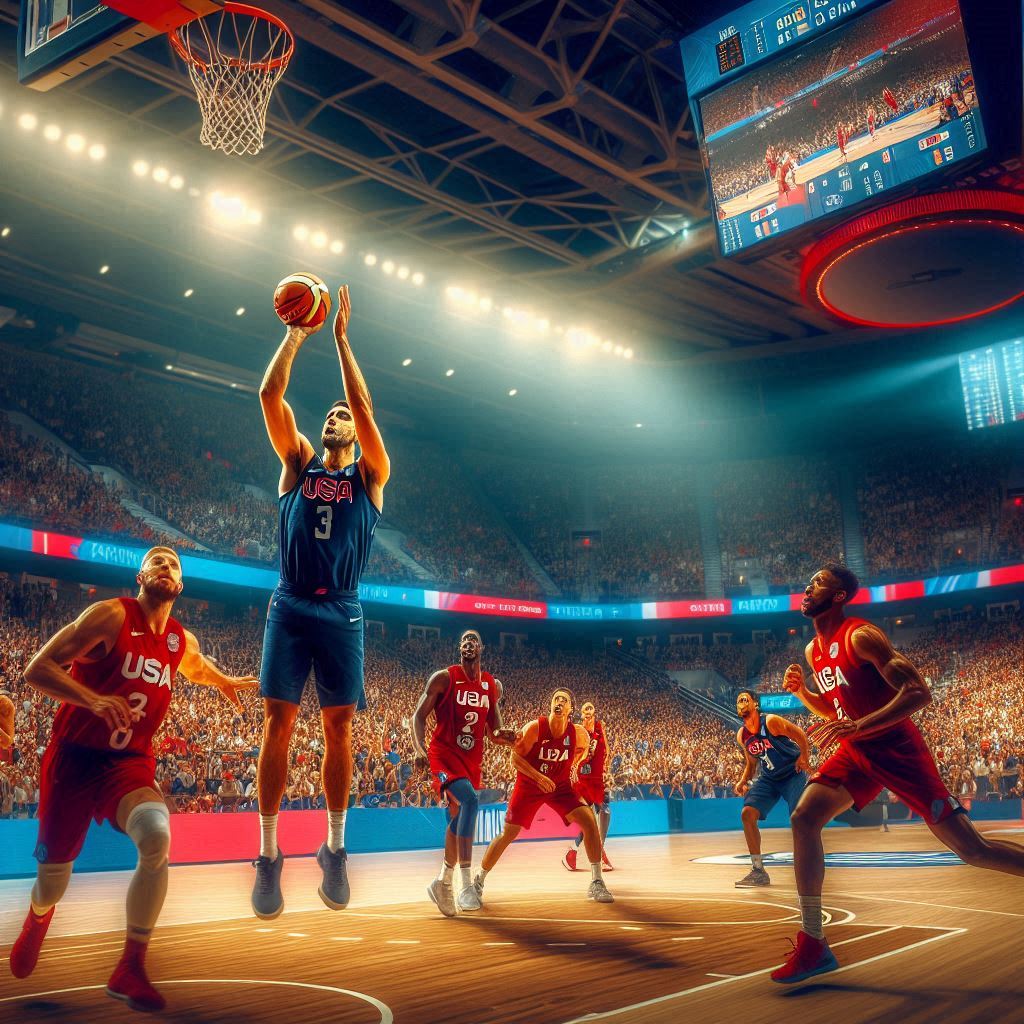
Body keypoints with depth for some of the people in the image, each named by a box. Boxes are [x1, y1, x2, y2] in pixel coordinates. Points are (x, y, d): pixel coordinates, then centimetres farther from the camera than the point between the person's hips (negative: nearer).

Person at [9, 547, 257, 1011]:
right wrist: (93, 699, -32)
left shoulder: (183, 641, 6)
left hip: (130, 761, 3)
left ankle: (131, 968, -14)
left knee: (156, 838, -28)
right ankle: (37, 919, 47)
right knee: (53, 876, 6)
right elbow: (37, 669, -19)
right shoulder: (111, 615, -12)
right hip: (73, 757, -3)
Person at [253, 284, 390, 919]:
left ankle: (335, 850, 12)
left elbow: (364, 404, -1)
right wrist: (297, 333, 5)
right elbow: (271, 394, 5)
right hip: (291, 606, 1)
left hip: (342, 611, 0)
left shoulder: (370, 475, 12)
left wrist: (341, 337, 1)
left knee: (340, 728, 1)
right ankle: (269, 855, 1)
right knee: (279, 722, -4)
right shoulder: (298, 463, 15)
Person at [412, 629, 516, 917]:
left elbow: (493, 731, 16)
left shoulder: (493, 685, 9)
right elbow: (419, 716, -4)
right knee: (469, 800, -30)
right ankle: (466, 883, -30)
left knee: (457, 819, 15)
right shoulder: (443, 678, -5)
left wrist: (502, 736, -7)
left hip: (472, 760, 6)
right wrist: (420, 747, -21)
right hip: (444, 754, -6)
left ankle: (443, 883, 34)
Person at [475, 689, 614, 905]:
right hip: (528, 785, -2)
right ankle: (479, 880, 22)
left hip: (560, 786, 2)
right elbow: (516, 757, -17)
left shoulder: (579, 734, -13)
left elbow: (581, 750, 12)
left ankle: (596, 883, -10)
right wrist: (538, 776, -27)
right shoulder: (535, 728, -22)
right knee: (508, 834, 2)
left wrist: (573, 769, 5)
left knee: (589, 820, -18)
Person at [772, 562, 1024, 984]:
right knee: (803, 818, -10)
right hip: (856, 751, 7)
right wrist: (801, 691, 2)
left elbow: (918, 692, -23)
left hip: (896, 747, -7)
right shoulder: (814, 651, 9)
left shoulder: (861, 636, -16)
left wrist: (857, 726, -30)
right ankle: (812, 945, -5)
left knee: (973, 849, -5)